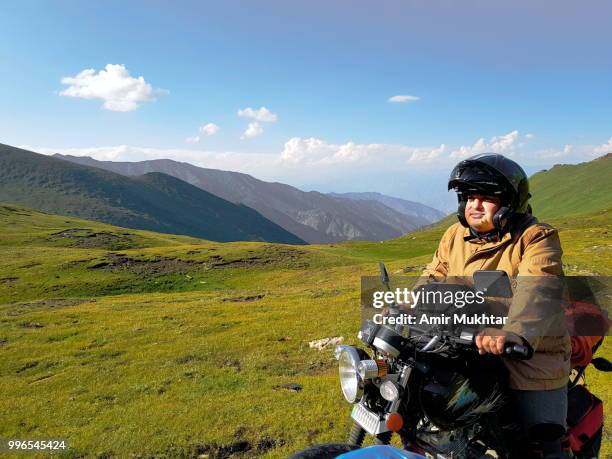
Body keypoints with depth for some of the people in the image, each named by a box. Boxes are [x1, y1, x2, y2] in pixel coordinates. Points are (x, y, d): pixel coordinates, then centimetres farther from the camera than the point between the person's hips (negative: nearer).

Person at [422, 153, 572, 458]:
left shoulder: (536, 238, -13)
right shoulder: (455, 236, 7)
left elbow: (535, 291, -29)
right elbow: (434, 278, 6)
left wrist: (515, 332, -48)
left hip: (529, 357, -5)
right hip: (464, 354, 6)